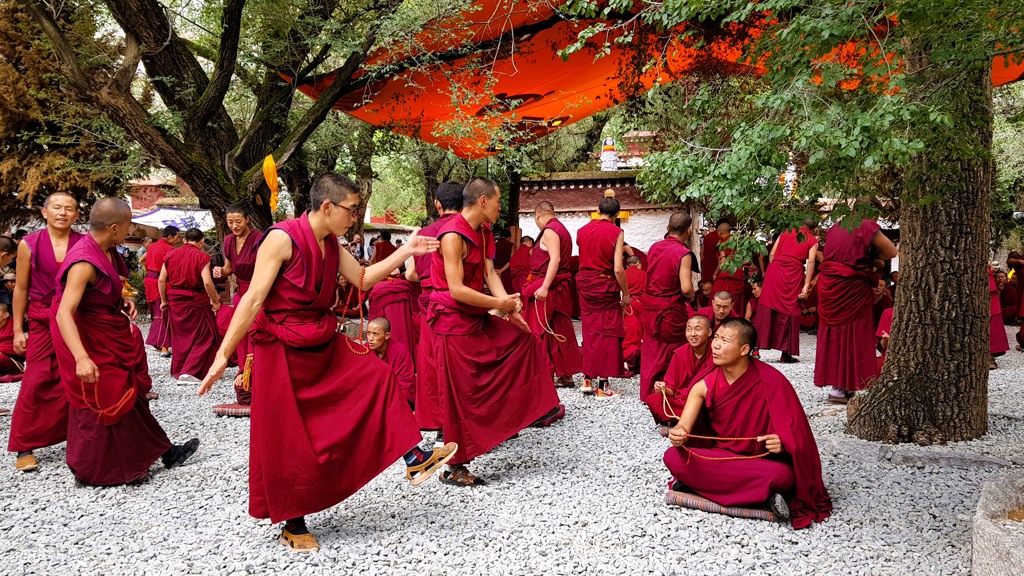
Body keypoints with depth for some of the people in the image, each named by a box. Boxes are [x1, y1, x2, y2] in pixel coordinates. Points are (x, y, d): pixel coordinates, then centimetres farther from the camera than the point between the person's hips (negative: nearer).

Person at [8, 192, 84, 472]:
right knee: (37, 383, -5)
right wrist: (18, 330, 3)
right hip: (42, 322, -1)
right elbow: (21, 289, 4)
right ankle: (24, 448, 5)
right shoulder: (29, 244, -1)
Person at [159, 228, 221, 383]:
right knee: (204, 337, 4)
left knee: (180, 337, 18)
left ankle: (178, 370, 26)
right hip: (197, 302, -5)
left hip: (175, 301, 5)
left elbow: (161, 280, 5)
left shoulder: (170, 255, 4)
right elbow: (207, 283, -18)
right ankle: (189, 372, -5)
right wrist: (216, 301, -6)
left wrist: (164, 301, 16)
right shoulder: (202, 256, -10)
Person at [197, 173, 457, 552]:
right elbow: (253, 300, -22)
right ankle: (293, 525, 20)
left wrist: (406, 252, 4)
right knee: (288, 442, 3)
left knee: (378, 376, 4)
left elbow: (363, 279, 11)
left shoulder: (331, 244, 4)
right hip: (283, 351, -8)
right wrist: (223, 356, -23)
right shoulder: (282, 238, -20)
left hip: (325, 345, 8)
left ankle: (413, 460, 12)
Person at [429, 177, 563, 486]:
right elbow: (456, 290, -25)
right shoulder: (453, 235, -20)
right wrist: (501, 304, -18)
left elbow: (490, 274, 1)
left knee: (525, 339, 13)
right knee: (461, 397, -2)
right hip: (453, 323, -9)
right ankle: (454, 468, 10)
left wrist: (509, 306, -16)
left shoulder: (484, 232, 8)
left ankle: (535, 410, 20)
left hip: (477, 320, 9)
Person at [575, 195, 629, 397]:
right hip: (606, 285, -5)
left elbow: (582, 258, 8)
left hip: (585, 284, 5)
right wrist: (625, 293, -5)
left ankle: (587, 380, 18)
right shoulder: (616, 232, -11)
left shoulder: (582, 230, 4)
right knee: (607, 333, 3)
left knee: (590, 331, 15)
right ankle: (602, 386, 4)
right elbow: (618, 269, -15)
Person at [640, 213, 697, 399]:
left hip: (649, 306, 6)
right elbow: (686, 288, -24)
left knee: (651, 353, 17)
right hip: (671, 310, -6)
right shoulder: (683, 253, -18)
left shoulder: (654, 247, 1)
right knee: (673, 355, 10)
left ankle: (647, 394, 25)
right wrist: (691, 296, -4)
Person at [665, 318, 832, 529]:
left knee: (781, 474, -37)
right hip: (717, 457, 4)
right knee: (673, 457, -26)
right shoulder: (704, 386, -7)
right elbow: (683, 427, -15)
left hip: (759, 461, -3)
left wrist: (782, 444, -34)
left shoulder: (772, 382, -15)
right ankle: (762, 495, -22)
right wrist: (676, 433, -39)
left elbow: (794, 432, -11)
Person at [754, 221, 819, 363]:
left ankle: (755, 347, 4)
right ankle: (786, 354, 6)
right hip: (793, 275, -3)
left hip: (774, 270, 3)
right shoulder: (812, 241, 12)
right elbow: (811, 261, -3)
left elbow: (771, 254, 13)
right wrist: (806, 285, -8)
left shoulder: (785, 234, 22)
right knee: (789, 311, 4)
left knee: (767, 308, 5)